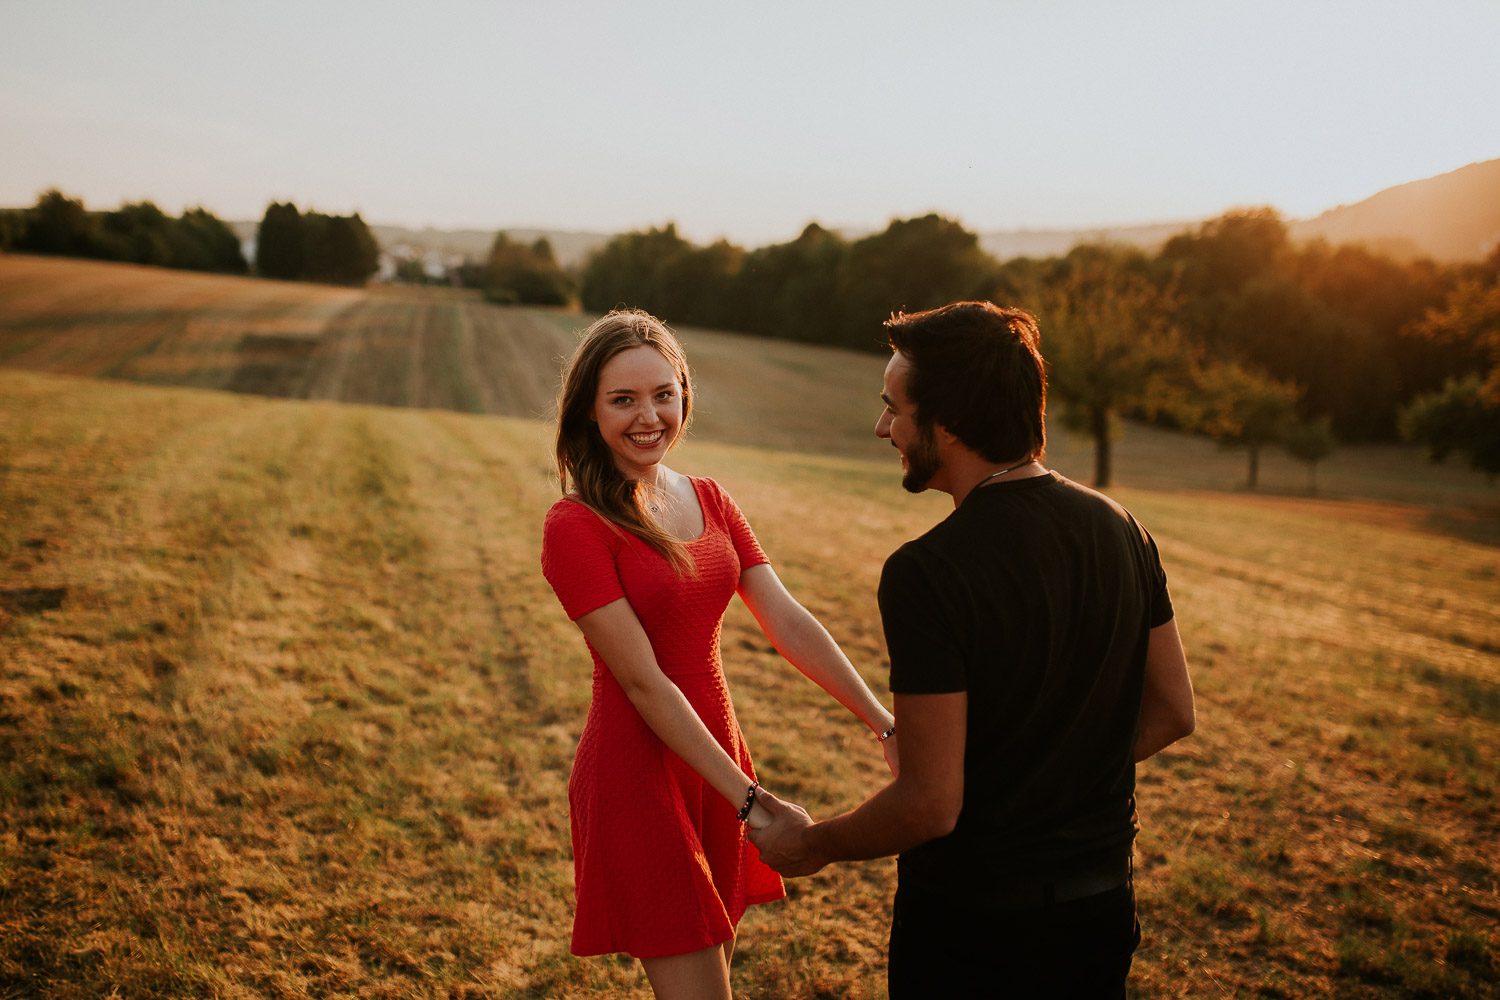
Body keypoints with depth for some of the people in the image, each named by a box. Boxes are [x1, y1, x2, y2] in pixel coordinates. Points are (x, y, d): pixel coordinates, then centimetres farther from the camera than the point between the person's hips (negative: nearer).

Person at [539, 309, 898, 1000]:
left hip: (716, 755, 7)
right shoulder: (575, 526, -14)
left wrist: (885, 726, -8)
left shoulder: (709, 501, 7)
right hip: (637, 769, -6)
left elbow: (788, 623, 1)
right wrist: (749, 802, -20)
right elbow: (643, 683, -18)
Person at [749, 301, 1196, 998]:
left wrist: (811, 844, -6)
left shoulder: (925, 573, -24)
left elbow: (931, 805, -23)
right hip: (1103, 907, 6)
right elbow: (1172, 714, 6)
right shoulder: (1120, 528, -3)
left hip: (972, 922, -6)